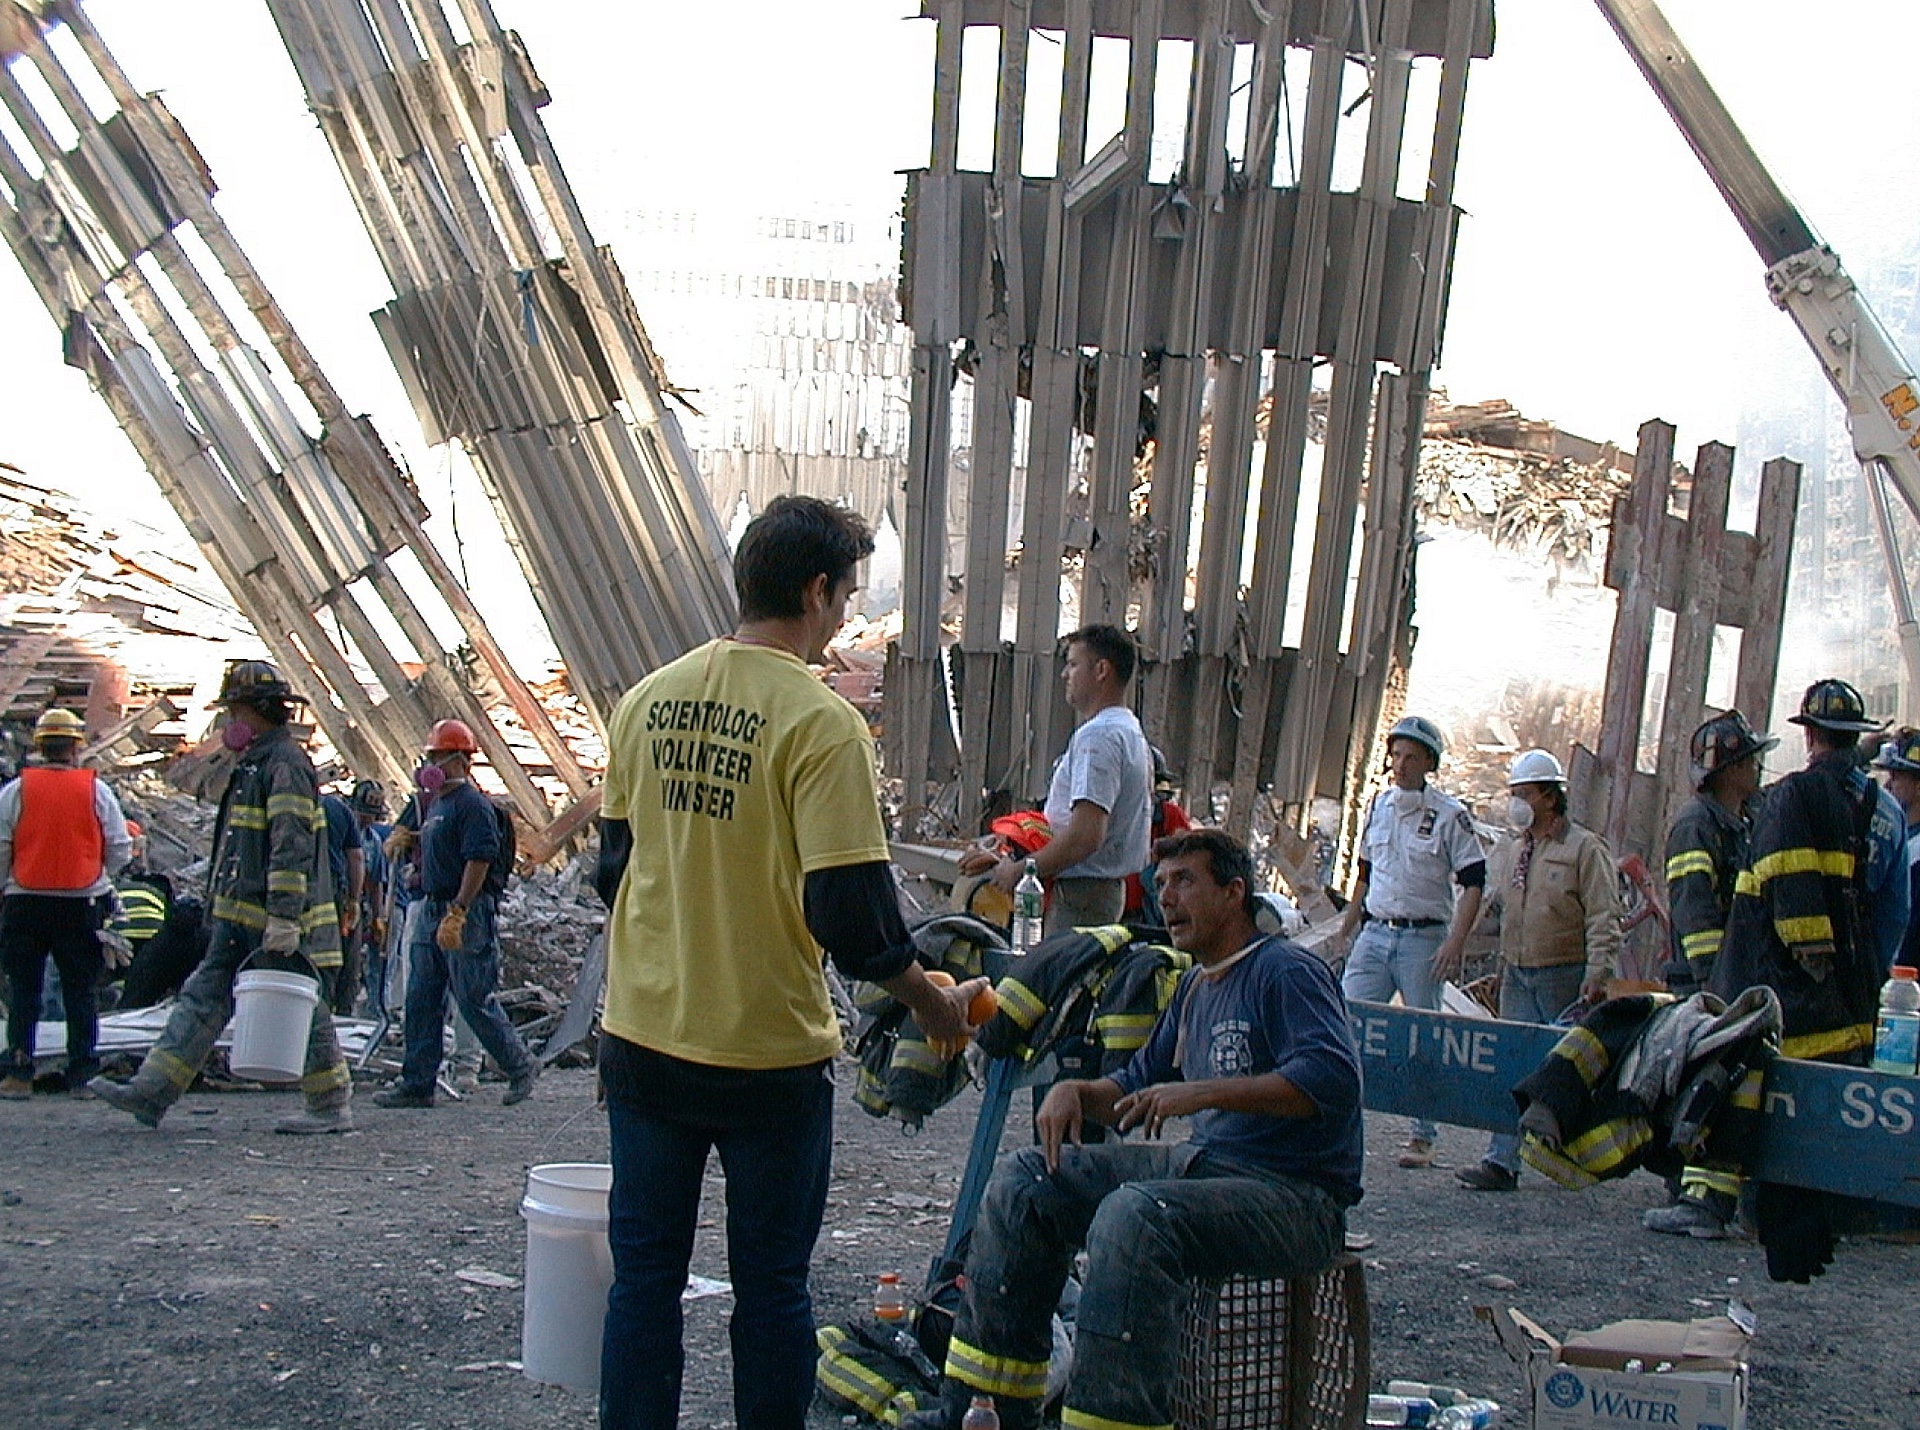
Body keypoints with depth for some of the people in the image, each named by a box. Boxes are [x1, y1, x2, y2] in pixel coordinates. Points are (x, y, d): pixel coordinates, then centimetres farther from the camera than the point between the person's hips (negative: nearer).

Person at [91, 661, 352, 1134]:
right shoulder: (255, 763, 19)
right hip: (241, 921, 10)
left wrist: (284, 919, -27)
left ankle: (332, 1108, 8)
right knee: (203, 999, 6)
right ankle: (151, 1093, 6)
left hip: (279, 921, -10)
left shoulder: (286, 763, -14)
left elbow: (292, 848, -22)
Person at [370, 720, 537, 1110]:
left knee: (475, 1001, -4)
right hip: (433, 911, 10)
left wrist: (456, 915, -24)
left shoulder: (472, 804, -12)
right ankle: (417, 1084, 11)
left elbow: (478, 862, -20)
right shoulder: (436, 804, 18)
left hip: (468, 913, -10)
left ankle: (521, 1067, 12)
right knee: (421, 1001, 7)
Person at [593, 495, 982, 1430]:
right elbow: (849, 909, -18)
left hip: (643, 1040, 5)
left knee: (643, 1276, 13)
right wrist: (932, 1003, -2)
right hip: (768, 1054, -5)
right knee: (769, 1287, 9)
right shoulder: (819, 722, -15)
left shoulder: (644, 702, 4)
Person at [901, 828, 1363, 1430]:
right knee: (1024, 1181, 1)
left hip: (1294, 1194, -9)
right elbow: (1139, 1085, 27)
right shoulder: (1195, 985, 18)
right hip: (1207, 1162, 9)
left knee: (1135, 1213, -36)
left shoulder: (1285, 971, -9)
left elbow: (1335, 1078, -24)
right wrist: (1076, 1091, 6)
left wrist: (1205, 1092, -28)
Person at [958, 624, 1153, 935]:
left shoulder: (1098, 735, -16)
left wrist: (1023, 869, -14)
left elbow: (1086, 835, -25)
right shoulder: (1129, 732, 19)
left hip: (1081, 892, -10)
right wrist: (1004, 861, 19)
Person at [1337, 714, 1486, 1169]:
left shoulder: (1449, 815, -6)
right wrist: (1347, 925, 18)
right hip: (1374, 933, 4)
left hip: (1423, 939, -4)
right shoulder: (1377, 806, 10)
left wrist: (1455, 943, -16)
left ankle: (1423, 1137, 12)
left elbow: (1474, 883, -6)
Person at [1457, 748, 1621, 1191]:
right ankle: (1502, 1162, -4)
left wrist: (1595, 980, -18)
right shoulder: (1517, 850, 15)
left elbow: (1604, 920, -11)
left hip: (1565, 978, -6)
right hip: (1518, 977, 6)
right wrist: (1503, 972, 18)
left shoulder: (1584, 848, -7)